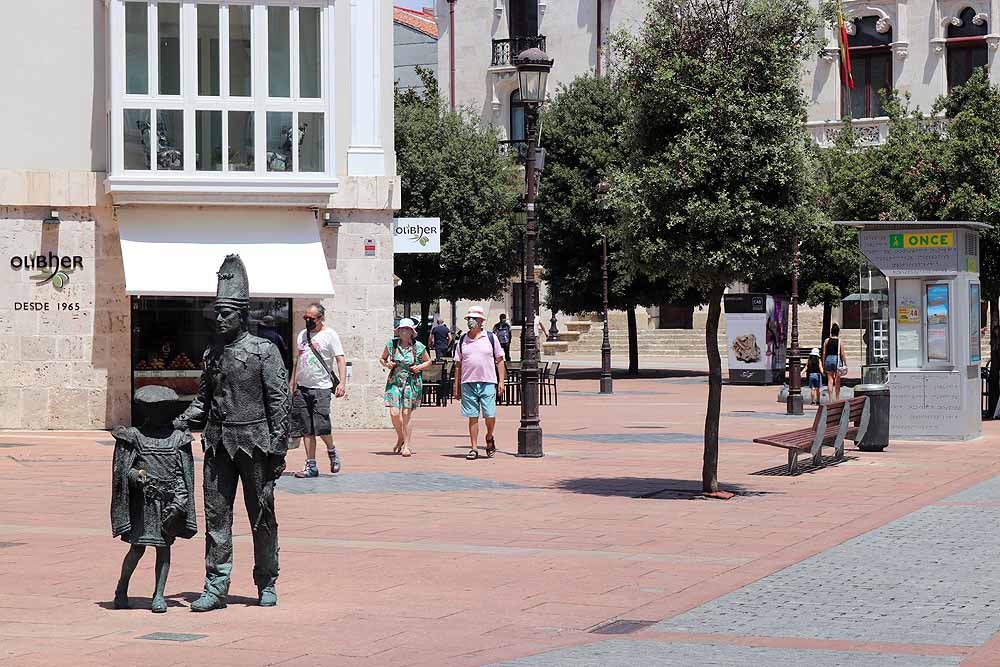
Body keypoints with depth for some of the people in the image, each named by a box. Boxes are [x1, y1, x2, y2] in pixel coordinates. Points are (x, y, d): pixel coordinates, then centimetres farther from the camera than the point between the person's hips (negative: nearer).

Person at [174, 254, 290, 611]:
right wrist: (182, 421, -1)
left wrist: (278, 449, -11)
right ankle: (216, 587, 4)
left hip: (254, 442, -4)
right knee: (216, 514, 1)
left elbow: (279, 401, -7)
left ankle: (267, 584, 19)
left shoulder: (264, 351, -5)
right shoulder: (212, 353, 10)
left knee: (262, 515, 6)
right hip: (218, 443, 5)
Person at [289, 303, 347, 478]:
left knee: (321, 426, -14)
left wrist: (342, 382, -20)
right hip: (302, 388, 6)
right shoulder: (302, 335, 14)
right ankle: (311, 466, 5)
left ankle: (332, 451, 14)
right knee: (306, 430, 2)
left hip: (321, 388, -5)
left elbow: (340, 359, -9)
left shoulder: (330, 335, -3)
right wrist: (292, 383, 19)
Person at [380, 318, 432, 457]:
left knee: (407, 414, -4)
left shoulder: (418, 346, 0)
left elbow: (428, 361, 14)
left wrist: (420, 367, -6)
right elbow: (382, 359, 17)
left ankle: (406, 445, 4)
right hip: (395, 381, 1)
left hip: (412, 382, -1)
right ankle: (400, 438, 20)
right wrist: (386, 364, -5)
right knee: (394, 413, -8)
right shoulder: (391, 344, 3)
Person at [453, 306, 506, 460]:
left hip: (488, 383, -2)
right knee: (472, 417, 1)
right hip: (468, 382, 2)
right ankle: (473, 448, 5)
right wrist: (456, 386, 8)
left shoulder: (491, 338, 6)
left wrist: (501, 381, -1)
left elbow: (499, 361, 7)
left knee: (490, 415, -6)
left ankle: (489, 438, 23)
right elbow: (458, 365, 13)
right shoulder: (462, 341, 11)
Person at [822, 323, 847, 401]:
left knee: (830, 380, 3)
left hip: (828, 359, 2)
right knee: (837, 381, 7)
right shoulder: (840, 342, -3)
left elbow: (824, 353, 3)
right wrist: (845, 363, 2)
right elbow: (842, 354, -5)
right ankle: (837, 399, 10)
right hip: (837, 360, -2)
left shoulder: (827, 341, 3)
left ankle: (830, 399, -2)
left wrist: (823, 363, 9)